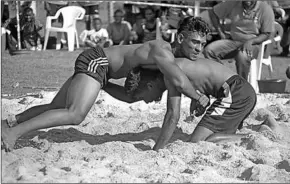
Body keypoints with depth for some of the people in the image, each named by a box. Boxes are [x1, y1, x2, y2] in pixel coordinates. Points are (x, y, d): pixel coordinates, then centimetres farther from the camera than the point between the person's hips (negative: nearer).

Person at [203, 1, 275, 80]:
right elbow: (213, 12, 12)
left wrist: (250, 41, -23)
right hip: (233, 40, 4)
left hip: (253, 43, -4)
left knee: (242, 56, -39)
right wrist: (221, 33, 4)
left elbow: (266, 34, -6)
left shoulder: (266, 9, -7)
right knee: (209, 50, -21)